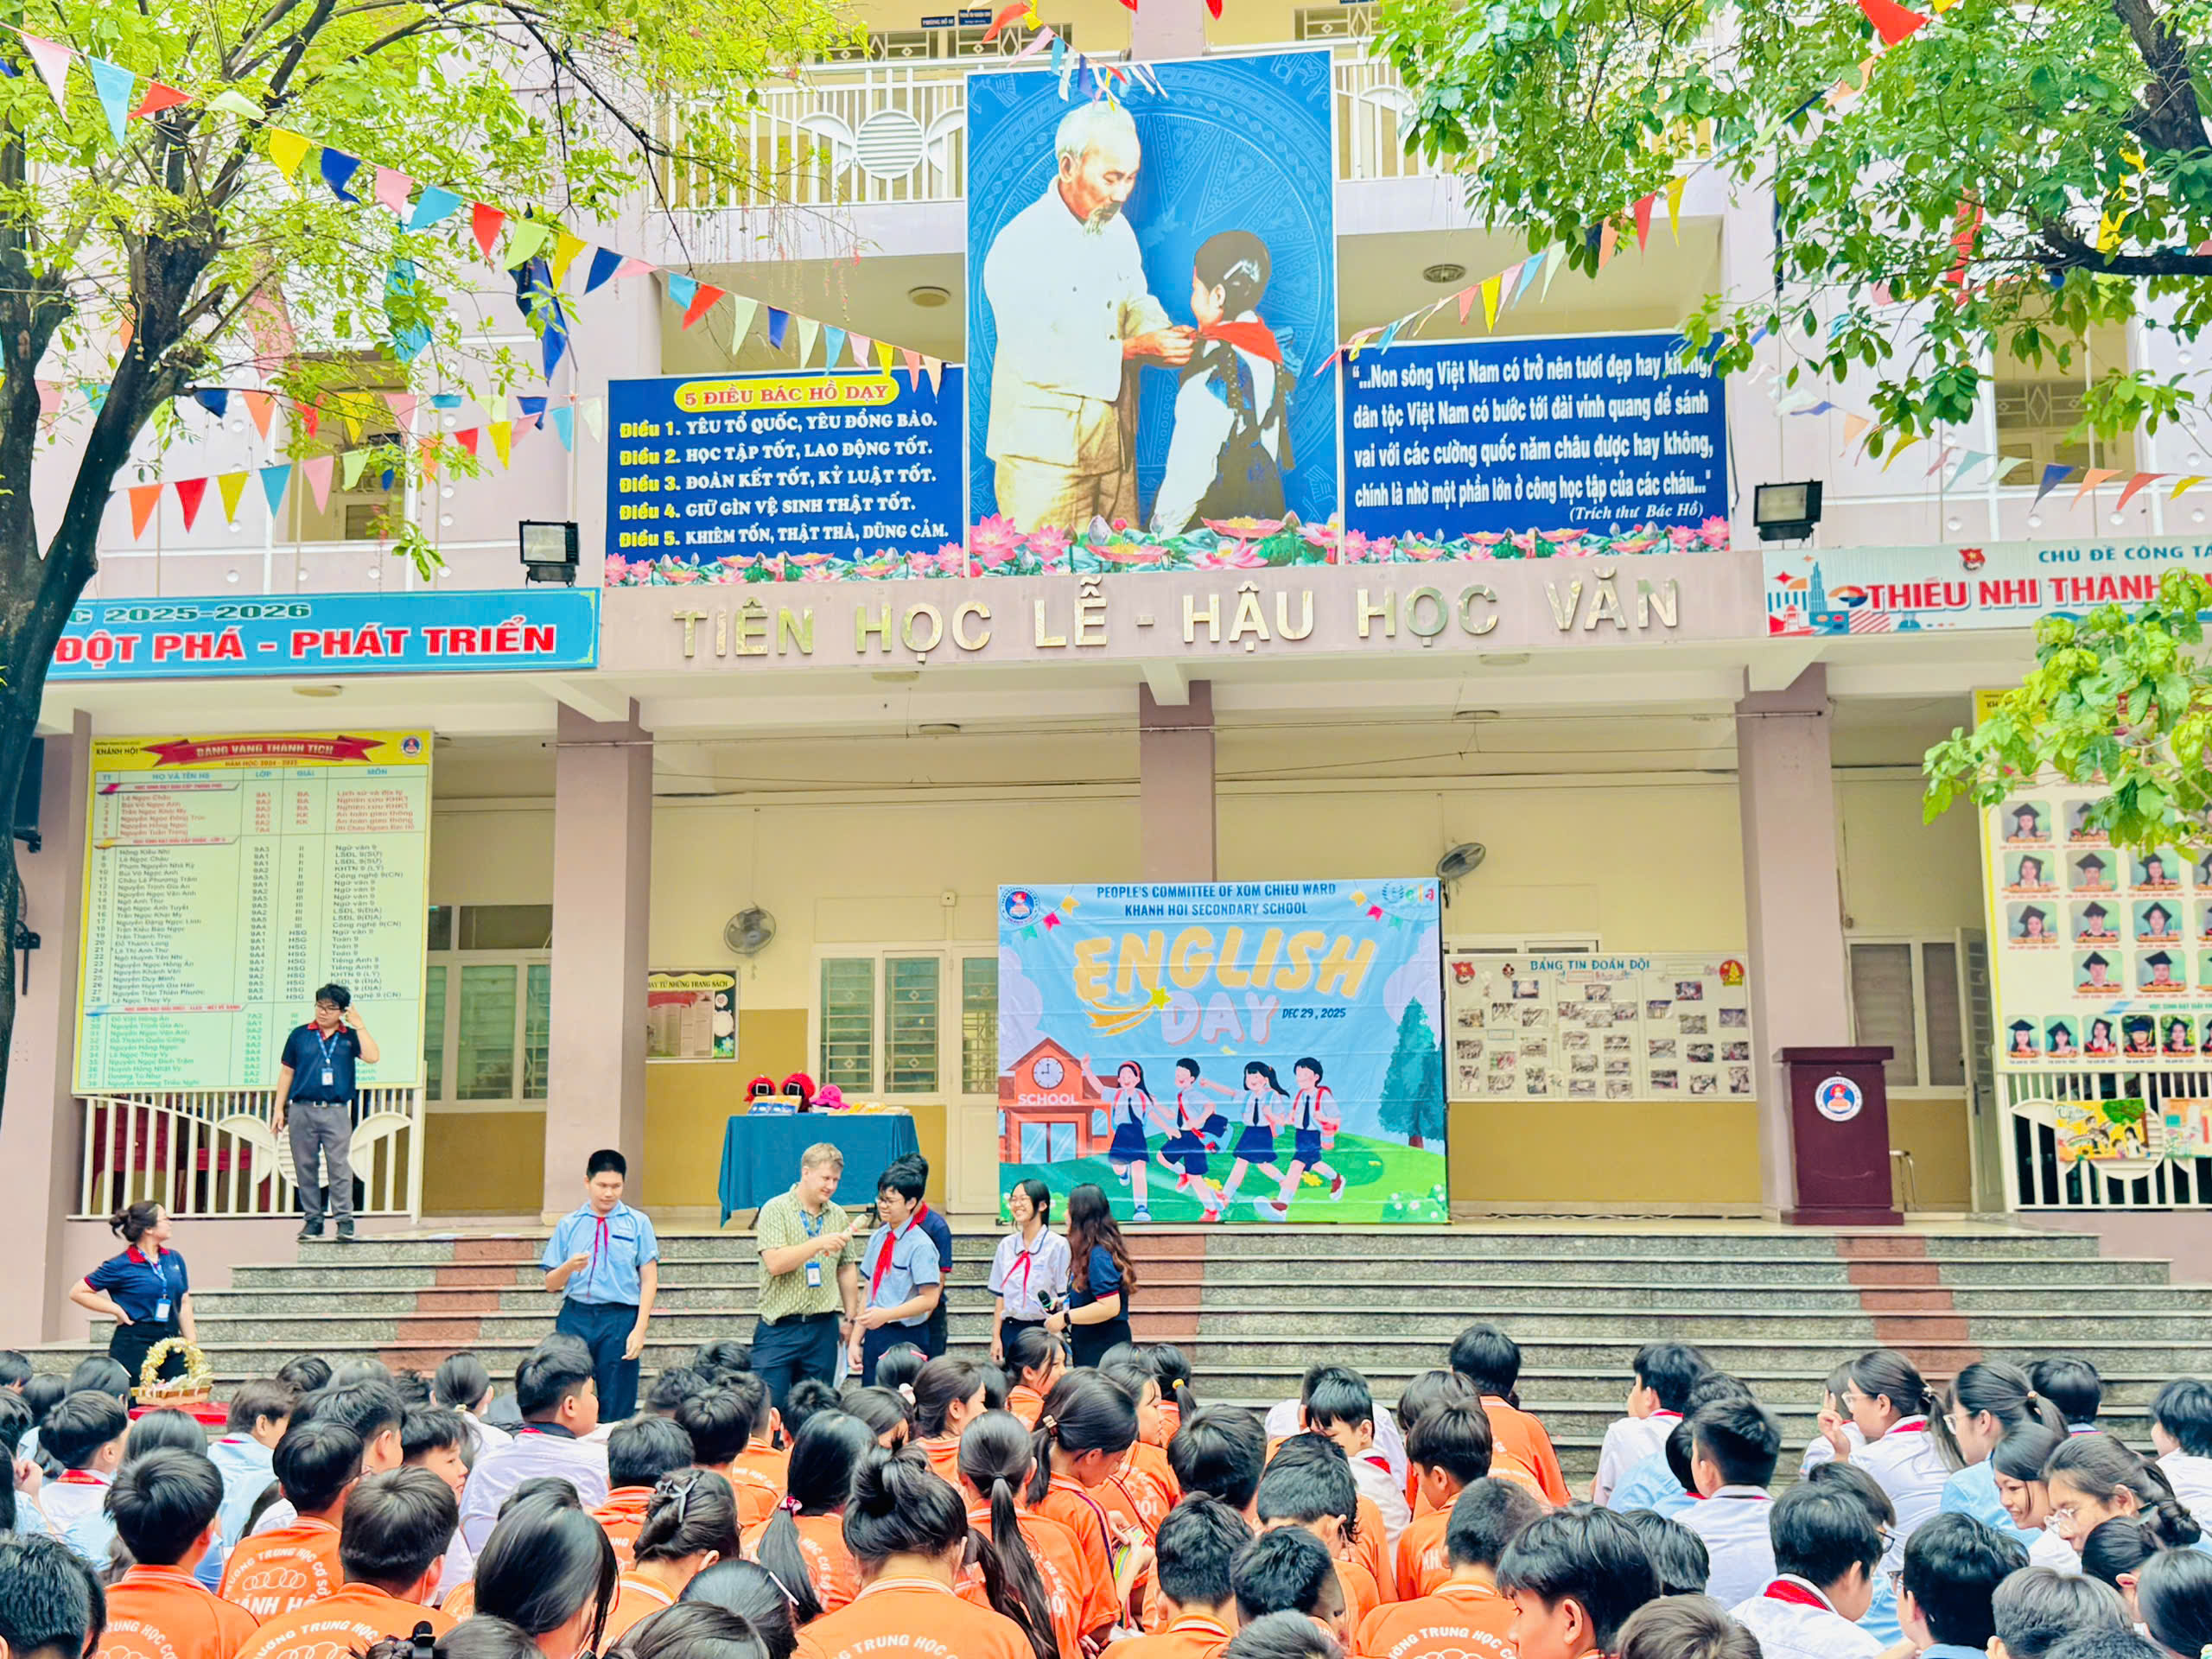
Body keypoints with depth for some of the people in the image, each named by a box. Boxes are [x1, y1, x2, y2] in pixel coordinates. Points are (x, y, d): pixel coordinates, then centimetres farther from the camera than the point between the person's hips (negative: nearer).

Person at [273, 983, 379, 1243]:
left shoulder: (350, 1037, 8)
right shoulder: (300, 1035, 10)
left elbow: (372, 1057, -10)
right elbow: (286, 1072, 13)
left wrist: (358, 1026, -7)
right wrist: (279, 1109, 8)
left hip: (336, 1112, -2)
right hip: (302, 1110, 2)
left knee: (339, 1165, -6)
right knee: (305, 1166, 4)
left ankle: (345, 1220, -4)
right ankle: (312, 1219, 12)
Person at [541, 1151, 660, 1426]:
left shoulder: (637, 1223, 5)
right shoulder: (568, 1225, 10)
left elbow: (649, 1280, 2)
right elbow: (551, 1284, 10)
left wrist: (639, 1329, -8)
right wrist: (569, 1267, -13)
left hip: (620, 1319, -2)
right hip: (575, 1318, 2)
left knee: (616, 1409, 0)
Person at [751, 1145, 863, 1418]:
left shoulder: (839, 1217, 10)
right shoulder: (776, 1210, -5)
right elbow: (775, 1263, -16)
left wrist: (852, 1319, 14)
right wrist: (819, 1244, -23)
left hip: (823, 1328, 4)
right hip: (779, 1327, -4)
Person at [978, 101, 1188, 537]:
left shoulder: (1117, 228, 9)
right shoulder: (1019, 245, -17)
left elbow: (1136, 303, 18)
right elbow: (1037, 358, -23)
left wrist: (1163, 335, -7)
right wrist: (1136, 347, -24)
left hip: (1114, 447, 7)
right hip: (1044, 455, -7)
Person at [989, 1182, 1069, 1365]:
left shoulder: (1057, 1245, -4)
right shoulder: (1006, 1245, 11)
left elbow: (1065, 1296, -5)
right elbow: (999, 1295, 13)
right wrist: (996, 1336, 8)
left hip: (1043, 1329, -4)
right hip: (1011, 1330, 4)